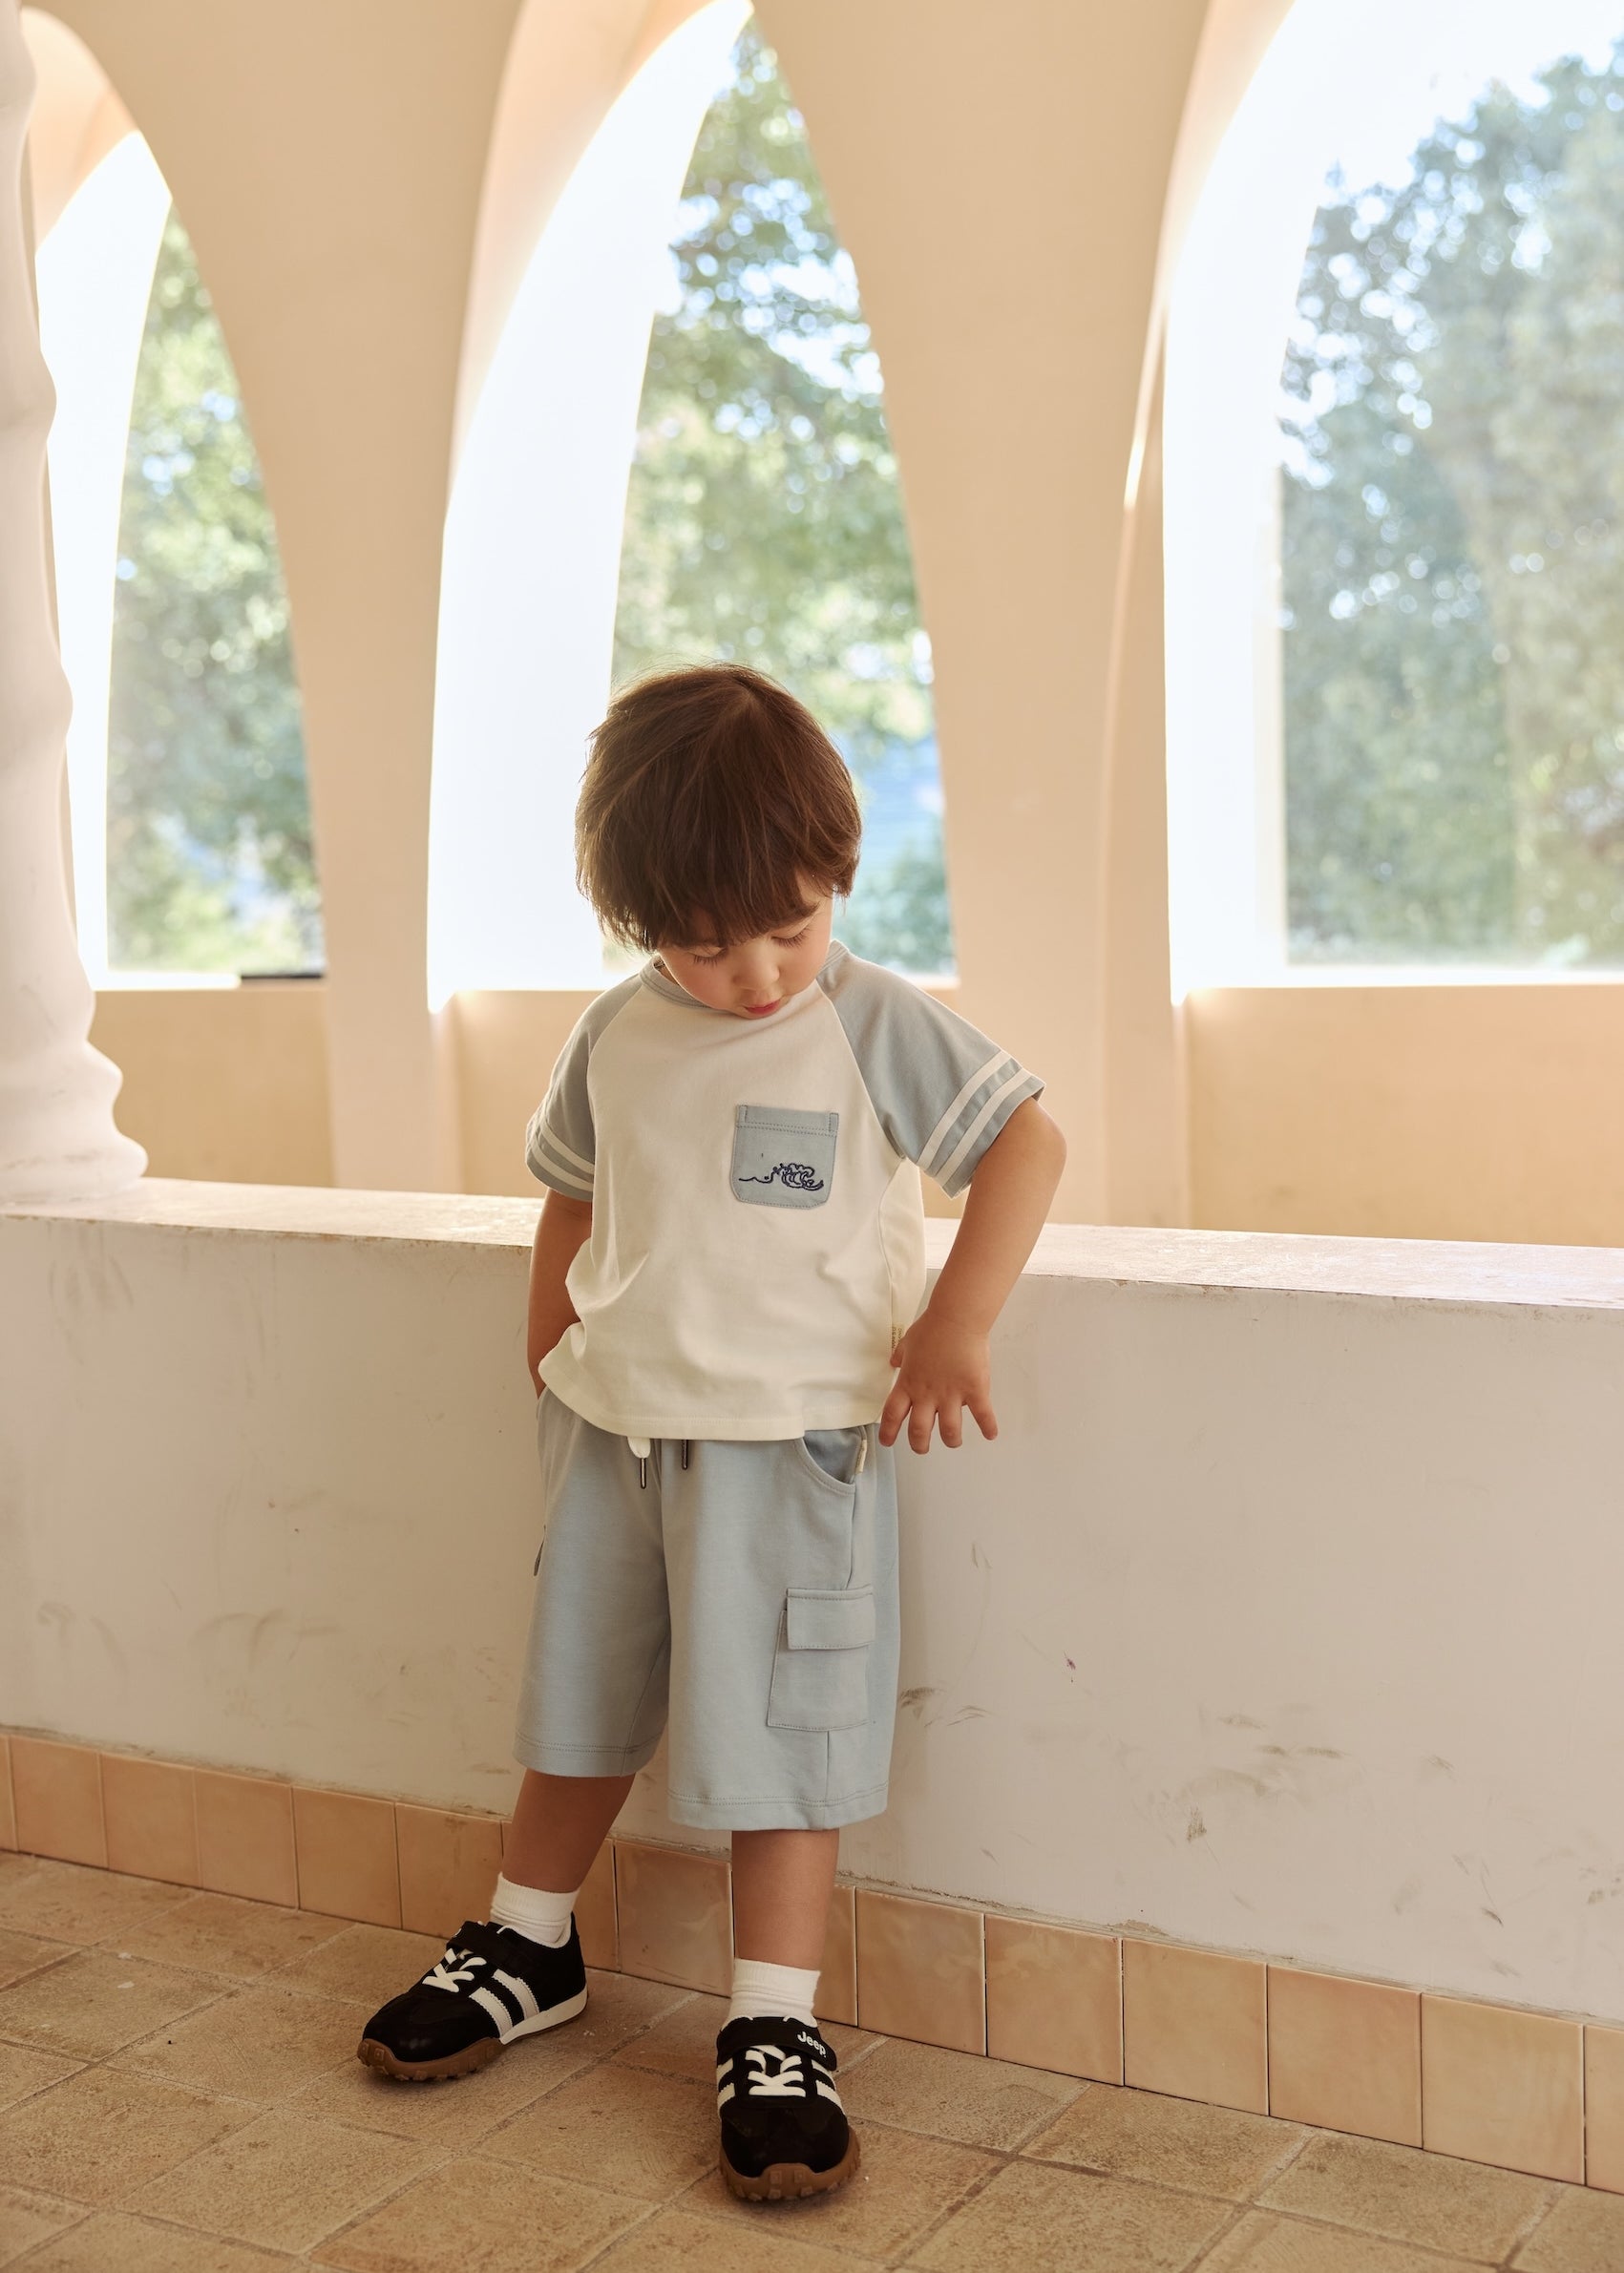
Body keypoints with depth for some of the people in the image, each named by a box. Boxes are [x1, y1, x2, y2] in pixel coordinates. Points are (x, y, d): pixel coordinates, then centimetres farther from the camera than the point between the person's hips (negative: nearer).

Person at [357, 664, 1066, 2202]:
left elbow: (1027, 1139, -11)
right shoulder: (616, 1039, 4)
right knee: (576, 1704, 18)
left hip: (788, 1439, -5)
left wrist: (954, 1324, -17)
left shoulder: (874, 1026, -10)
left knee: (776, 1730, -1)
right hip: (611, 1426, 5)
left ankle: (775, 2029, 12)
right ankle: (529, 1949, 38)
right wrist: (551, 1358, 11)